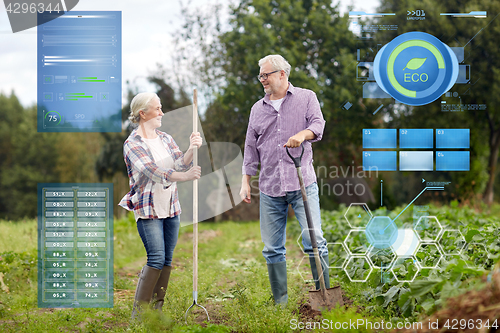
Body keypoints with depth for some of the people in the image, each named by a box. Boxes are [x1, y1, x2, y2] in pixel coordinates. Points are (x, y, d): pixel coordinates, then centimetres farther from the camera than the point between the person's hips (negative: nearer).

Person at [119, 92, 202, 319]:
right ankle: (138, 313, -9)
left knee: (167, 259, 5)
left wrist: (191, 149, -22)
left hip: (171, 207, 6)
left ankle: (157, 309, 13)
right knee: (157, 258, -15)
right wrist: (185, 176, -35)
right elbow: (152, 171, -23)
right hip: (148, 209, -6)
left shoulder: (165, 139, 12)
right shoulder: (132, 144, -9)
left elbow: (180, 164, -1)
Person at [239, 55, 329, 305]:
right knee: (272, 248, 4)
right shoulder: (258, 109, 18)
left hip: (302, 183, -4)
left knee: (314, 240, -12)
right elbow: (251, 148, 18)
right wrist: (246, 181, 10)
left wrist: (303, 134, -30)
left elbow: (317, 125, -7)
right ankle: (280, 303, 12)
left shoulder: (306, 98, 8)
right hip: (270, 189, 4)